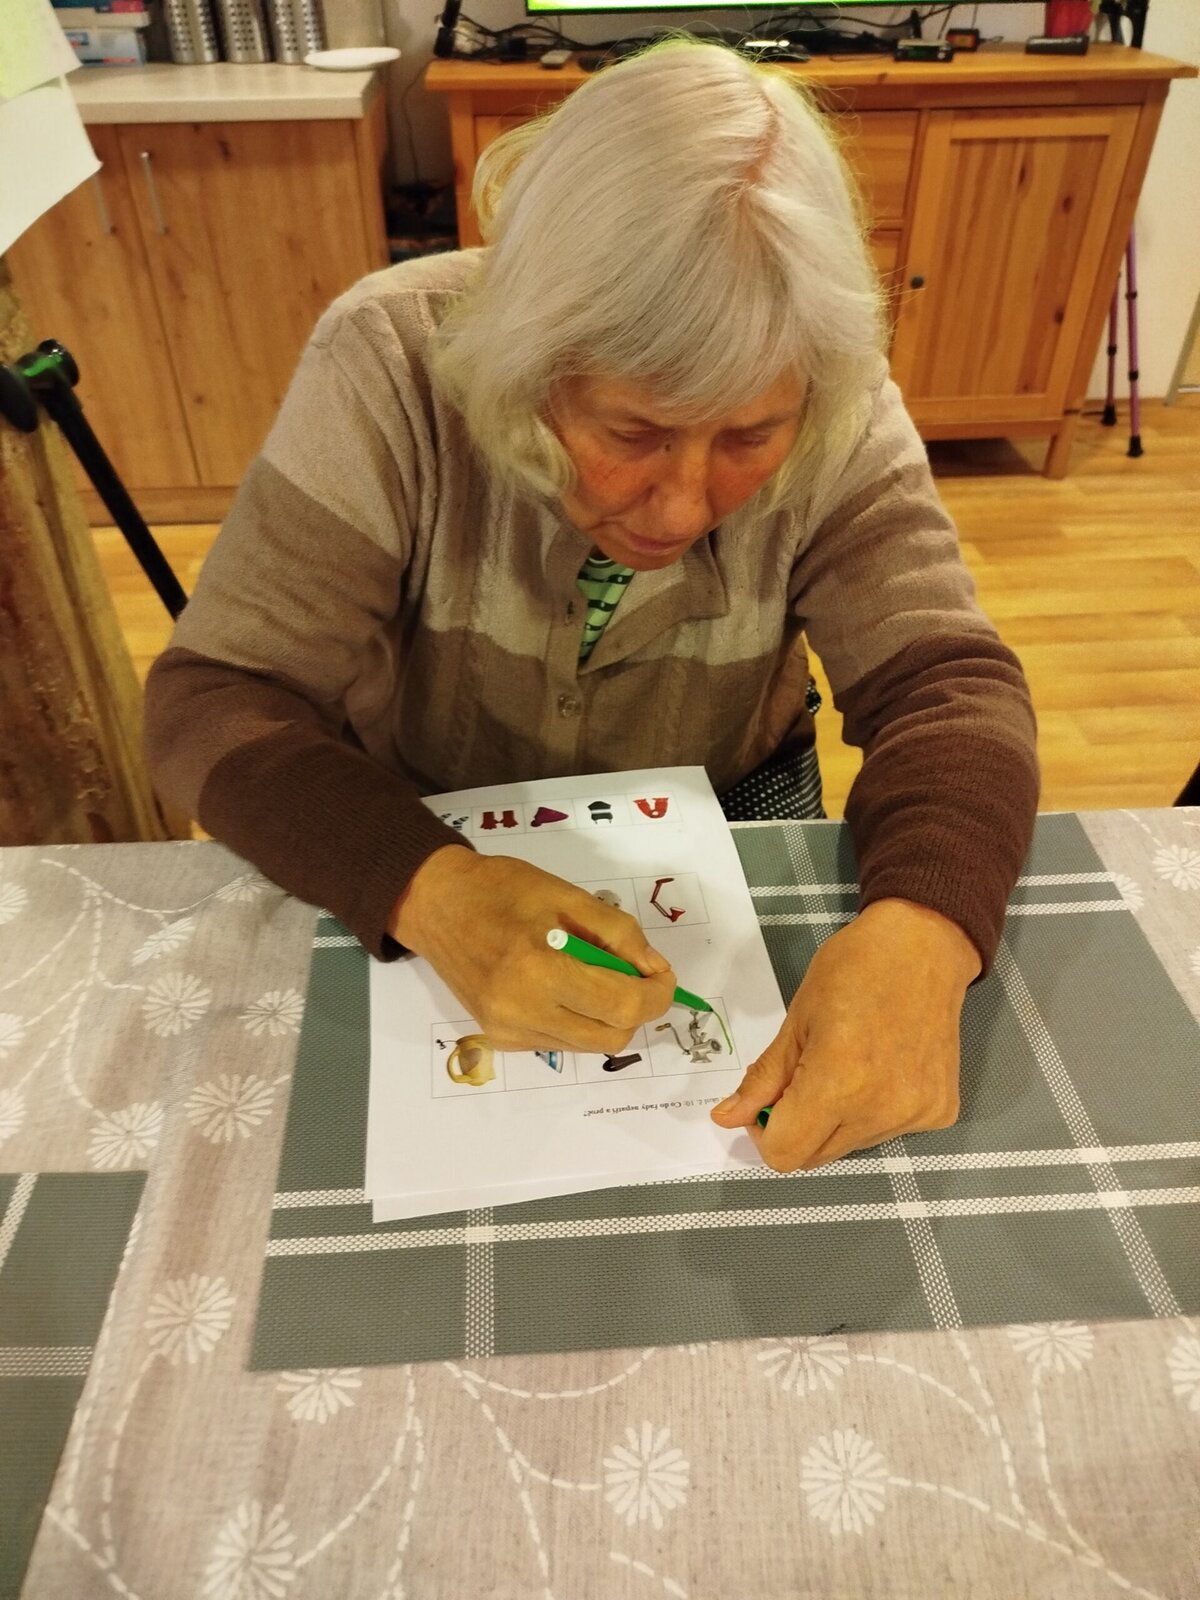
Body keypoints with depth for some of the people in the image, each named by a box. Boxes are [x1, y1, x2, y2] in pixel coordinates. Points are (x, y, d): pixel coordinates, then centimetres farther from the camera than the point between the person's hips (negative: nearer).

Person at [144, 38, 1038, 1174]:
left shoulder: (839, 416, -18)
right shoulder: (392, 366, -24)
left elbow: (946, 682, -20)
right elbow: (216, 698, -23)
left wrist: (923, 928, -42)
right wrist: (425, 888, -43)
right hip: (418, 836, 0)